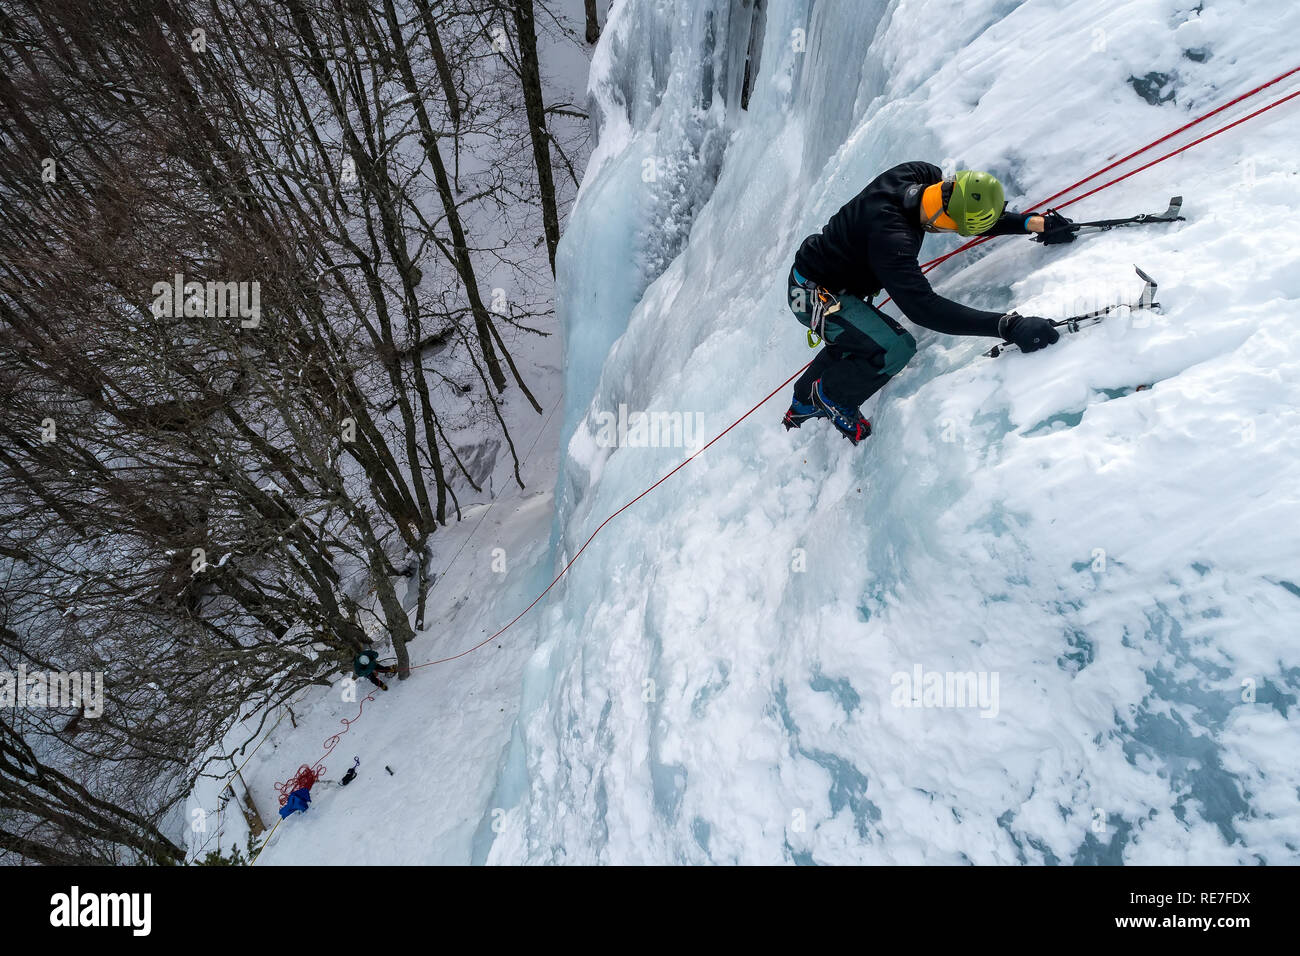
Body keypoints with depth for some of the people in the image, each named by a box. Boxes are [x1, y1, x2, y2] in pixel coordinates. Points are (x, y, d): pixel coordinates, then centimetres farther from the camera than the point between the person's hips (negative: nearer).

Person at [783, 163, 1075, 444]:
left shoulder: (922, 174, -12)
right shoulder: (889, 237, -38)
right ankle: (831, 399, 3)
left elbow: (972, 213, 4)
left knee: (852, 341, 31)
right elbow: (923, 307, -42)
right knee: (897, 348, -22)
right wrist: (1009, 326, -46)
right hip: (813, 293, -10)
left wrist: (1034, 222, -4)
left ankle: (803, 407, 49)